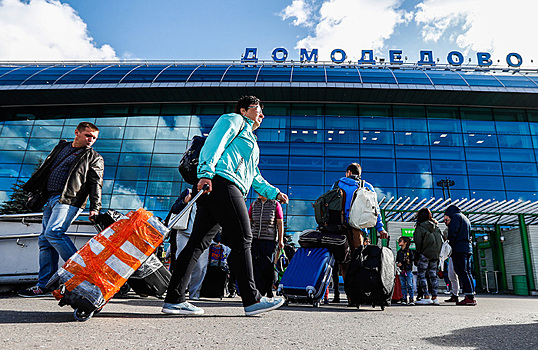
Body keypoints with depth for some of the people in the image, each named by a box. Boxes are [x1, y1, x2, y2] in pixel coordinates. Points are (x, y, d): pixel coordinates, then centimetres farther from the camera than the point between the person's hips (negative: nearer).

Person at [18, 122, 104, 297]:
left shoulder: (94, 158, 5)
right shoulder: (61, 147, 21)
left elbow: (95, 184, -4)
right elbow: (44, 170, 26)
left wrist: (94, 208, -15)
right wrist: (32, 190, 23)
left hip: (69, 200, -6)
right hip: (50, 200, 6)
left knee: (53, 232, -24)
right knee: (44, 241, 5)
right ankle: (44, 286, 11)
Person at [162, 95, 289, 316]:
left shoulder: (251, 141, 38)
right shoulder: (234, 120, 11)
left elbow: (256, 179, 36)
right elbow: (214, 143, -8)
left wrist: (274, 193, 26)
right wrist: (206, 173, -22)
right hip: (222, 183, -10)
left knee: (198, 242, 4)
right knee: (242, 240, -8)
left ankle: (174, 300, 6)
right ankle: (252, 300, -2)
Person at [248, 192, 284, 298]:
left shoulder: (275, 204, 3)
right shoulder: (254, 204, 14)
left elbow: (280, 223, 2)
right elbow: (248, 221, 18)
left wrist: (281, 240, -2)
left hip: (270, 240, -3)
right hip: (255, 238, 3)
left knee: (267, 267, -4)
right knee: (256, 266, -2)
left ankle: (269, 292, 13)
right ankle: (260, 292, 5)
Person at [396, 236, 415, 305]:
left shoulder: (409, 251, 0)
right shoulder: (399, 252, 16)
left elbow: (411, 260, -9)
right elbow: (397, 260, 19)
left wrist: (402, 263, -13)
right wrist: (397, 263, -3)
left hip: (408, 270, -5)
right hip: (401, 271, 5)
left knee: (409, 285, -4)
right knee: (403, 285, 5)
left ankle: (411, 299, 1)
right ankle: (404, 299, 9)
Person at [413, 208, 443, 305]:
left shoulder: (420, 227, -8)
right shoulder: (436, 227, 12)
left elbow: (418, 243, -10)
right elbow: (441, 241, 12)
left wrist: (417, 255, -5)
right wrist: (438, 255, 15)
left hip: (425, 254, -7)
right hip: (435, 255, 7)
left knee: (421, 275, -1)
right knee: (433, 275, 12)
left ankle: (427, 297, -7)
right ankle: (434, 297, 12)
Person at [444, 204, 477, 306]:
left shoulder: (455, 216, -1)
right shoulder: (465, 219, 27)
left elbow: (453, 232, -12)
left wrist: (450, 244, -4)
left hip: (459, 248, -9)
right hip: (468, 248, 9)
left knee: (462, 272, -11)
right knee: (467, 272, 8)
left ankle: (469, 297, -16)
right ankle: (471, 297, 6)